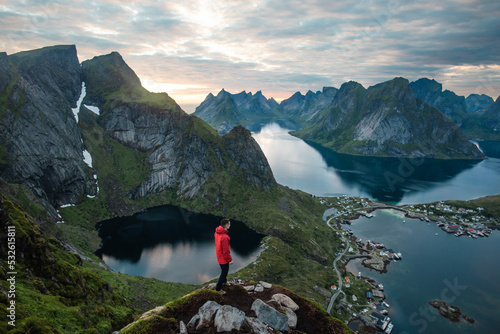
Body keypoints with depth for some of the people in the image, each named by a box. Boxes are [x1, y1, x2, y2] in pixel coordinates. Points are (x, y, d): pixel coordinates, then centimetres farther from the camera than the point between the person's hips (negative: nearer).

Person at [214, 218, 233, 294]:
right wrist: (230, 260, -13)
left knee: (224, 270, 30)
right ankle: (218, 288, 25)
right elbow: (226, 251, -28)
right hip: (223, 258, -9)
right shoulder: (224, 237, -36)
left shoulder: (217, 232, -8)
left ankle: (224, 281, 53)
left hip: (219, 255, 9)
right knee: (224, 272, 10)